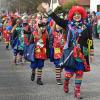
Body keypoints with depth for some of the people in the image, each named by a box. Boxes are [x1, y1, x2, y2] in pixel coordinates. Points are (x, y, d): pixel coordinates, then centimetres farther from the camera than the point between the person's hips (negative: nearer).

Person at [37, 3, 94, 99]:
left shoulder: (86, 27, 2)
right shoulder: (68, 24, 2)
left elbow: (90, 41, 5)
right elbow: (57, 19, 1)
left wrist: (91, 54, 5)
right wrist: (48, 10, -3)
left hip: (82, 54, 1)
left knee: (79, 72, 4)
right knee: (69, 72, -1)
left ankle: (77, 91, 17)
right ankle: (66, 84, 32)